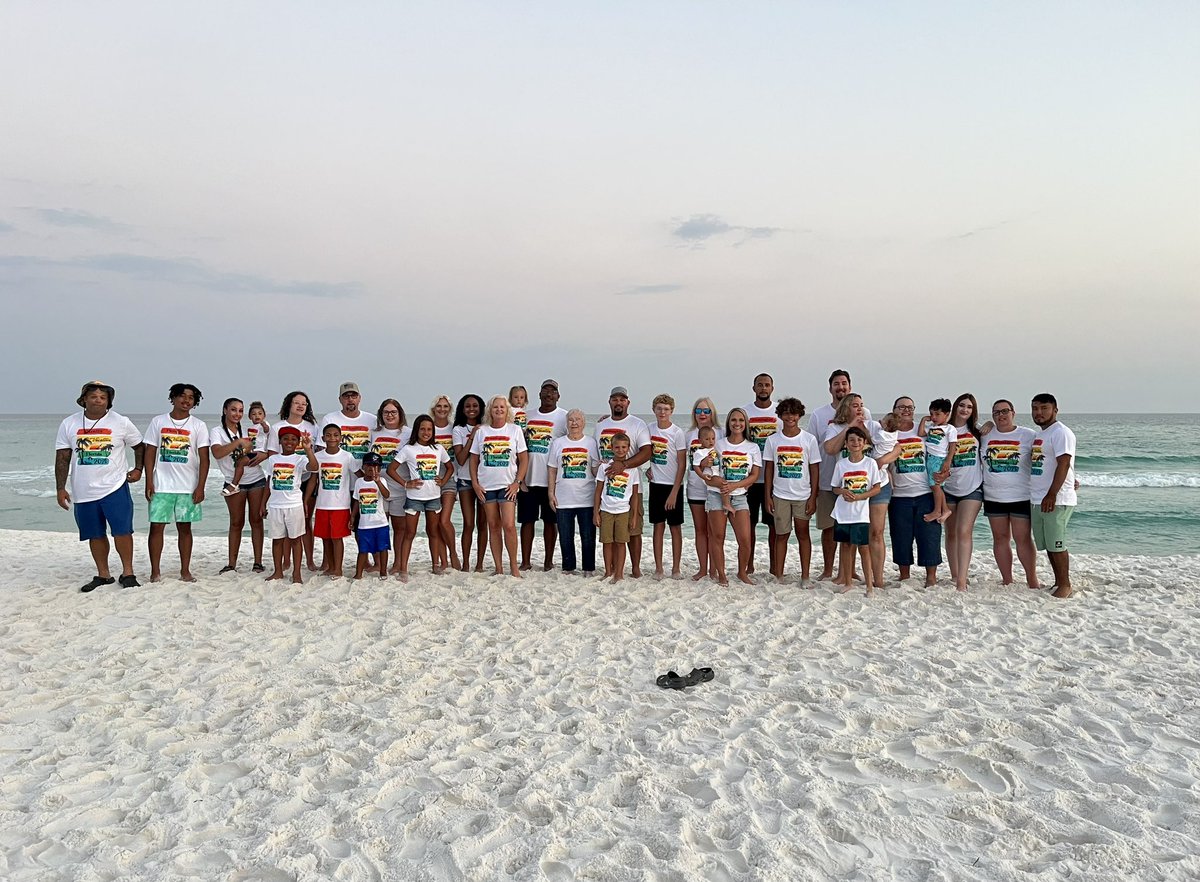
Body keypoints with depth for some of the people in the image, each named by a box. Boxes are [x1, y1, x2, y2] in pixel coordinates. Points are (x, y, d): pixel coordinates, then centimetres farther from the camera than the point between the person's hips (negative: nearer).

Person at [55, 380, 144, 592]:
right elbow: (62, 459, 4)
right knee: (95, 535, 10)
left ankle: (127, 573, 6)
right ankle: (103, 574, 22)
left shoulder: (121, 423, -2)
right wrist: (61, 488, 0)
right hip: (83, 492, 3)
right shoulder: (69, 424, 4)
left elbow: (139, 446, 12)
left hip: (115, 487, -2)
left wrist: (138, 469, 2)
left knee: (122, 531, -6)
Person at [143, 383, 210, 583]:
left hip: (188, 487, 0)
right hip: (161, 486, 0)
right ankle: (155, 571, 8)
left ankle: (185, 570, 13)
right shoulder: (158, 422, 5)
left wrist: (200, 487, -7)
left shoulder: (198, 426, 3)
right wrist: (149, 482, -3)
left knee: (185, 527, 6)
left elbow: (204, 459, 0)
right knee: (157, 526, 0)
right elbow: (149, 453, 5)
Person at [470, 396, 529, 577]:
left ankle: (513, 565, 2)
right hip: (486, 486, 2)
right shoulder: (482, 431, 8)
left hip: (507, 485, -2)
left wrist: (517, 482, -6)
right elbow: (474, 460, 11)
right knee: (493, 526, 6)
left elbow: (524, 459, 3)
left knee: (509, 525, -12)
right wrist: (475, 483, 1)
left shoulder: (515, 430, 3)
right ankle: (498, 569, 13)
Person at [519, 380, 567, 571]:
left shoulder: (565, 417, 0)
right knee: (527, 520, 5)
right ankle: (525, 561, 12)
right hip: (527, 478, 3)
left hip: (551, 479, -3)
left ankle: (548, 561, 15)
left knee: (550, 521, 6)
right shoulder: (528, 417, 12)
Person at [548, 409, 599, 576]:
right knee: (565, 537, 7)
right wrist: (551, 493, 2)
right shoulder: (558, 443, 7)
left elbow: (595, 470, 6)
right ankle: (568, 568, 19)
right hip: (563, 499, 1)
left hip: (586, 499, -1)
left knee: (588, 537, 2)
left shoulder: (591, 443, 5)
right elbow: (552, 470, 8)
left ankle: (589, 569, 14)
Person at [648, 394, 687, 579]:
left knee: (675, 527, 3)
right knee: (658, 526, 7)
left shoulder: (678, 433, -9)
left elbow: (682, 465, -10)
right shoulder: (649, 429, 3)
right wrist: (647, 467, 1)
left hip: (673, 485, -3)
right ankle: (658, 568, 11)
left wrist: (674, 492, -14)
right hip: (655, 484, 3)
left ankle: (676, 568, 10)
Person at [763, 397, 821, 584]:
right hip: (780, 496, 1)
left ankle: (805, 576, 14)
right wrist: (767, 496, 1)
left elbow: (815, 470, 0)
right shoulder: (773, 440, 2)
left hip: (803, 496, -1)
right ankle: (778, 576, 13)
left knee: (803, 534, 6)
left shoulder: (809, 439, -2)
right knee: (781, 535, 7)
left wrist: (813, 497, -4)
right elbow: (768, 469, 5)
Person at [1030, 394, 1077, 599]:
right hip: (1037, 500, 9)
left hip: (1055, 500, -9)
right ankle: (1058, 582, 22)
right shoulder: (1037, 434, 19)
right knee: (1048, 545, 13)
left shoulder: (1061, 433, -9)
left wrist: (1051, 495, -23)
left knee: (1057, 544, -6)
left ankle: (1065, 585, 3)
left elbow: (1063, 465, -18)